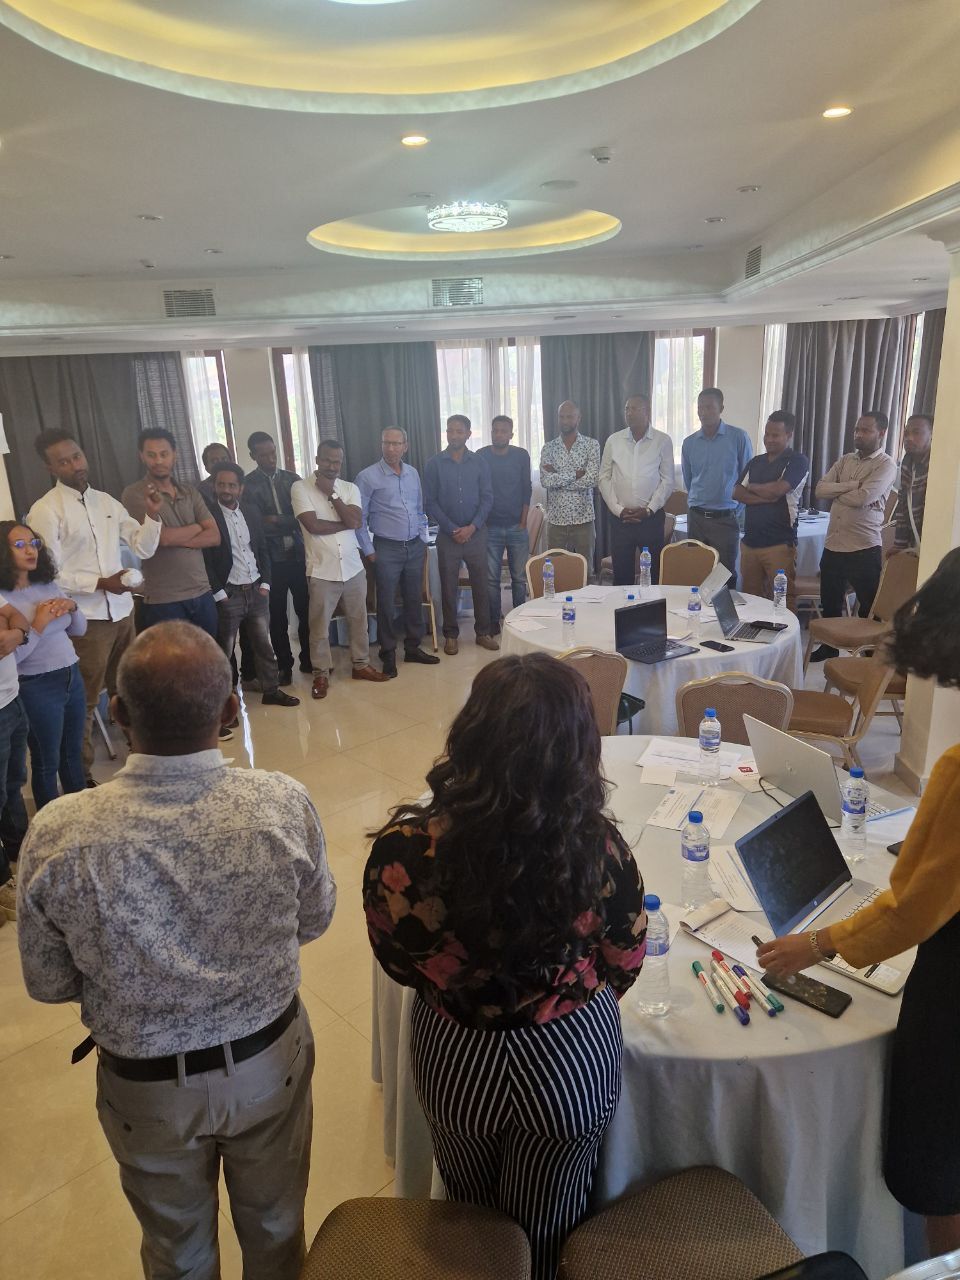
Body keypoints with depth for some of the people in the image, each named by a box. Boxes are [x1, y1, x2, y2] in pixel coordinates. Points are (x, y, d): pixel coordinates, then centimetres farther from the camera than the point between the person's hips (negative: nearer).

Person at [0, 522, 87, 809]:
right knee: (46, 762, 10)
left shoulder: (48, 584, 6)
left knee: (73, 754, 19)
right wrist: (38, 624, -21)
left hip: (72, 677, 6)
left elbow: (79, 629, 11)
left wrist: (72, 607, -7)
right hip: (37, 688, -6)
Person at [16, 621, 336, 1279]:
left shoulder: (57, 835, -28)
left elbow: (49, 985, -11)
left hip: (146, 1085, 0)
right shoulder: (285, 803, -27)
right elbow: (314, 920, -8)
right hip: (271, 1063, 1)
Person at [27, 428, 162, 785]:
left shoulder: (106, 501, 9)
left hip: (122, 610, 6)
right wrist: (100, 583, -21)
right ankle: (81, 775, 19)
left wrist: (151, 514, -7)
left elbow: (143, 549, 8)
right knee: (84, 701, 4)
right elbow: (48, 575, -13)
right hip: (84, 619, -6)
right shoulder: (45, 510, -9)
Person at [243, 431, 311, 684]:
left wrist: (276, 521, -8)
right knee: (277, 615, 6)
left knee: (306, 609, 4)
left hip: (298, 555, 2)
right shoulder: (248, 485, 0)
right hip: (271, 559, -2)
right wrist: (290, 523, -10)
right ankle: (284, 665, 20)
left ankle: (308, 659, 20)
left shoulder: (292, 479, 10)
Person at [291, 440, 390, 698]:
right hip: (321, 570, -3)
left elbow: (356, 521, -11)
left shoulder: (350, 488, 5)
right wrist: (346, 524, -8)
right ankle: (321, 673, 19)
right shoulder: (300, 487, -5)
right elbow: (313, 525, -16)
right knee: (319, 626, 6)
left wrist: (331, 493, -12)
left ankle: (361, 664, 29)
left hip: (353, 567, 4)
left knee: (358, 620, 14)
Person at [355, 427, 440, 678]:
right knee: (387, 604, 1)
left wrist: (422, 540, 12)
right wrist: (368, 551, -8)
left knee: (414, 600, 11)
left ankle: (413, 648, 25)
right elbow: (359, 518, -6)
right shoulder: (368, 477, -8)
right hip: (387, 549, -5)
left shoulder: (412, 473, 9)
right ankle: (388, 654, 14)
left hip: (415, 547, 5)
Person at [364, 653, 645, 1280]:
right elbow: (625, 964, -8)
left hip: (457, 1058, 1)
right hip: (572, 1057, 0)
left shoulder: (402, 853, -30)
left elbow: (399, 963, -9)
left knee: (473, 1220, 33)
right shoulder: (600, 850, -29)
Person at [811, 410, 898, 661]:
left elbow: (862, 498, -21)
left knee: (870, 608, 7)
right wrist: (850, 485, -13)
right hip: (832, 545, 6)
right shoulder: (845, 460, 12)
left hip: (864, 549, -6)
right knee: (829, 602, 18)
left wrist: (836, 492, -3)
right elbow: (820, 489, -1)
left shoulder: (886, 465, -7)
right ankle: (829, 646, 36)